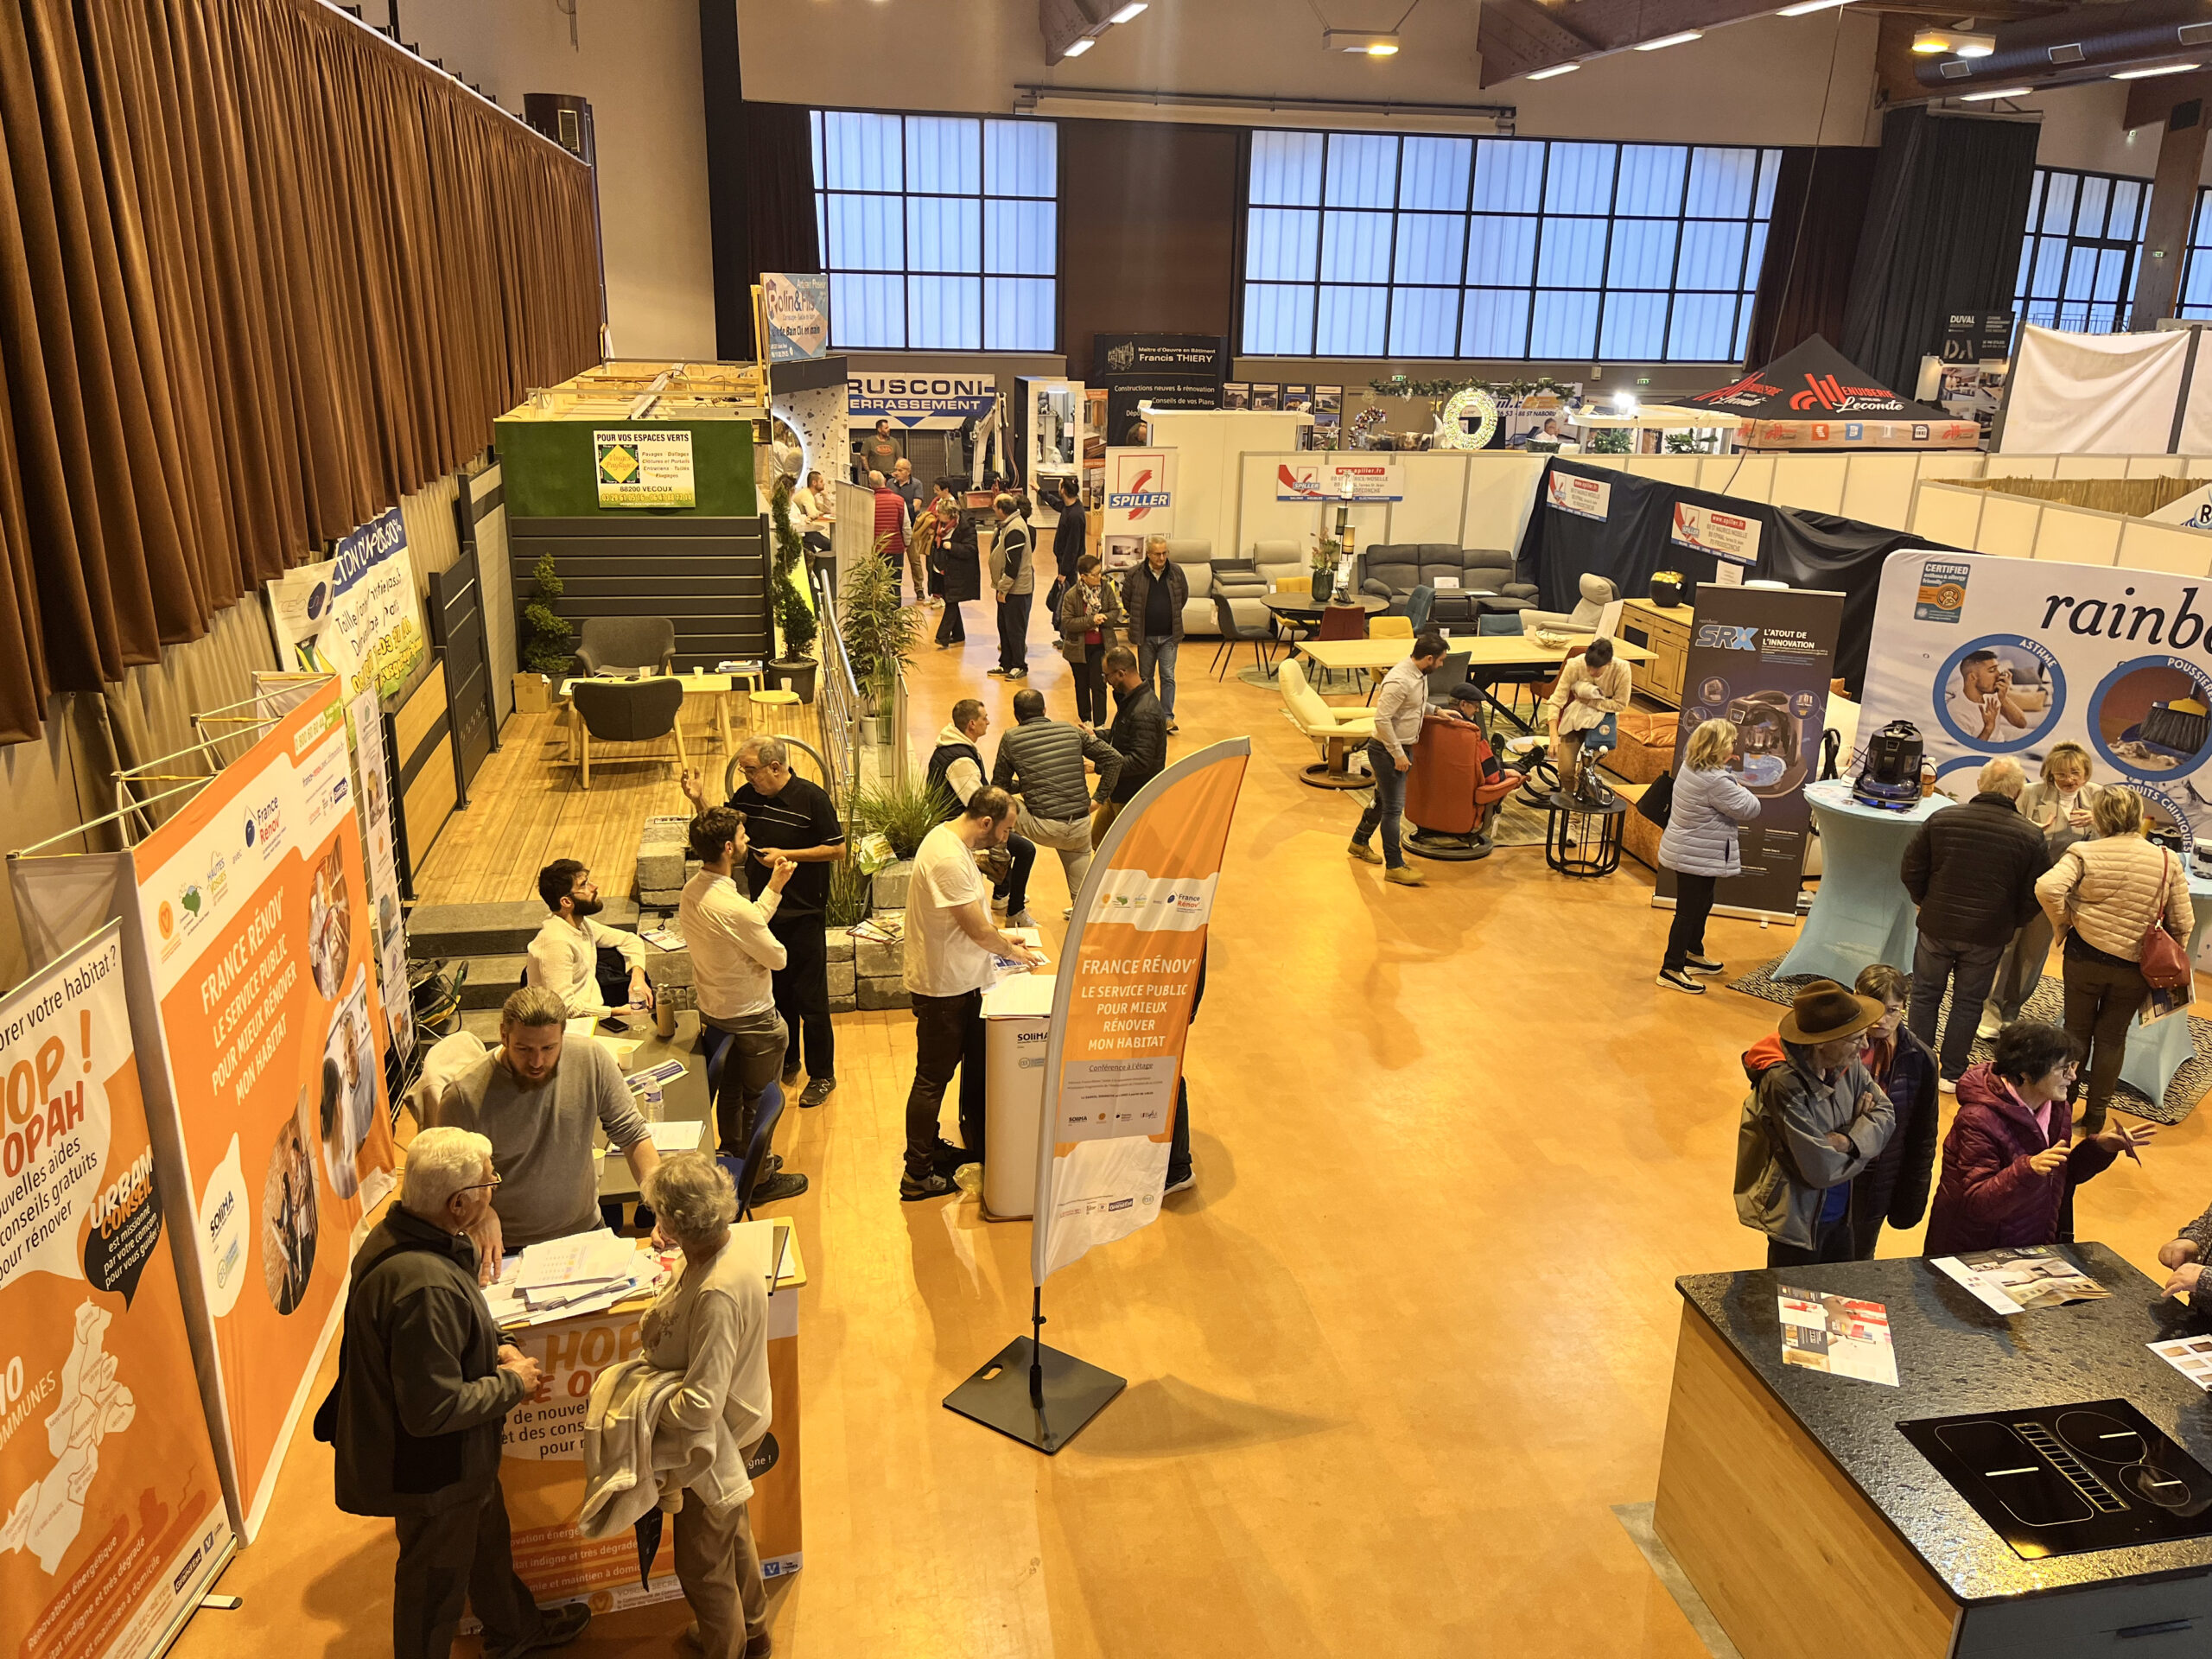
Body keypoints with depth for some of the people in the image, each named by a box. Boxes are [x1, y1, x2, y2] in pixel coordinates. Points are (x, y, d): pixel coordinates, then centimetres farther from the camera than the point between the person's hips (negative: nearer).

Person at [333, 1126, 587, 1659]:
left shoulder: (396, 1232, -9)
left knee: (487, 1534, 31)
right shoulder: (424, 1287, -40)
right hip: (431, 1466, -10)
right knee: (437, 1578, 16)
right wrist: (513, 1384, -20)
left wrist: (490, 1352, -2)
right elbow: (433, 1410, -34)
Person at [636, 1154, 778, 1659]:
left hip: (716, 1441, -9)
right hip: (739, 1423, 9)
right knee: (732, 1532, 31)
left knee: (703, 1564, 16)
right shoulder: (723, 1254, -10)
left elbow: (700, 1408, -33)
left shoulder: (717, 1295, -38)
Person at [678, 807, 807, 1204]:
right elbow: (777, 957, -20)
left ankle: (736, 1157, 46)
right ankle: (759, 1179, 29)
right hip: (750, 1019, -8)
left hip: (712, 1011, 9)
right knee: (758, 1101, 12)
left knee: (729, 1091, 27)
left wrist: (775, 886, 11)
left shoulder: (691, 891, -5)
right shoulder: (732, 906, -33)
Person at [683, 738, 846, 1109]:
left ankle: (822, 1075, 16)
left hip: (803, 915, -6)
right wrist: (699, 800, -7)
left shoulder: (811, 797, -14)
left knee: (809, 997, 2)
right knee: (775, 991, 17)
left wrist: (786, 855, -18)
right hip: (763, 911, 6)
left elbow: (837, 849, -12)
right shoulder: (747, 797, 2)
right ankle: (786, 1063, 34)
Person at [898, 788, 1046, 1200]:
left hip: (962, 983, 10)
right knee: (933, 1079, 2)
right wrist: (1014, 952, -6)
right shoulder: (948, 859, -27)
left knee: (976, 1068, 19)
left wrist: (1000, 939, 12)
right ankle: (918, 1174, 14)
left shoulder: (952, 839, 6)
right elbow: (978, 931, -22)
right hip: (943, 986, -10)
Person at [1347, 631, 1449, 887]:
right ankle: (1394, 866, 1)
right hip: (1387, 750, -10)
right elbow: (1382, 719, -27)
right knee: (1393, 808, -5)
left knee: (1383, 800, 22)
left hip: (1403, 748, 10)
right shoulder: (1399, 681, -27)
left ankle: (1359, 842, 40)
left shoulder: (1419, 674, 4)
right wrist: (1398, 754, -23)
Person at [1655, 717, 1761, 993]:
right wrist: (1741, 791, 0)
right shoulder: (1716, 782, -27)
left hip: (1684, 851, 10)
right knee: (1689, 912, 0)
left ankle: (1694, 955, 40)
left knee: (1702, 904, 25)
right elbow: (1749, 808, -19)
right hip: (1697, 858, -10)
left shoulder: (1690, 767, 1)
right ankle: (1671, 969, 8)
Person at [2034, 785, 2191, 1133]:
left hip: (2085, 957, -1)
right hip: (2135, 966, 1)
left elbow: (2047, 888, -26)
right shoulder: (2167, 861, -4)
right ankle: (2096, 1116, 22)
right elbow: (2182, 923, 0)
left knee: (2076, 1031, 16)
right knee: (2112, 1038, 14)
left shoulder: (2085, 853, -11)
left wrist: (2062, 923, -7)